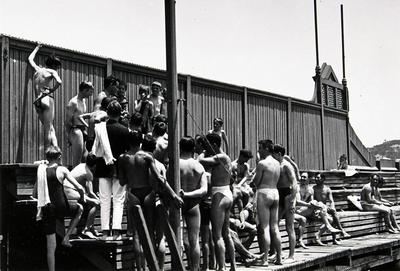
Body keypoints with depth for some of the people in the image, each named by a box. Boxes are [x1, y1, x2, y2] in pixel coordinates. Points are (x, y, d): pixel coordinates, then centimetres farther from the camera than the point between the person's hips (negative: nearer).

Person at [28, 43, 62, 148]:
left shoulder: (37, 69, 18)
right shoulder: (52, 72, 0)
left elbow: (30, 59, 38)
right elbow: (59, 82, -21)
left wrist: (37, 48, 50)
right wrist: (51, 91, -6)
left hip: (37, 101, 6)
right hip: (47, 100, -6)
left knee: (50, 128, 10)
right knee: (48, 129, -5)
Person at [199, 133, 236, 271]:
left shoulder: (220, 157, -13)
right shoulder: (225, 158, 15)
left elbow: (201, 161, -21)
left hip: (219, 195, -10)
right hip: (227, 194, 10)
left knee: (217, 236, -8)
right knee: (226, 234, 17)